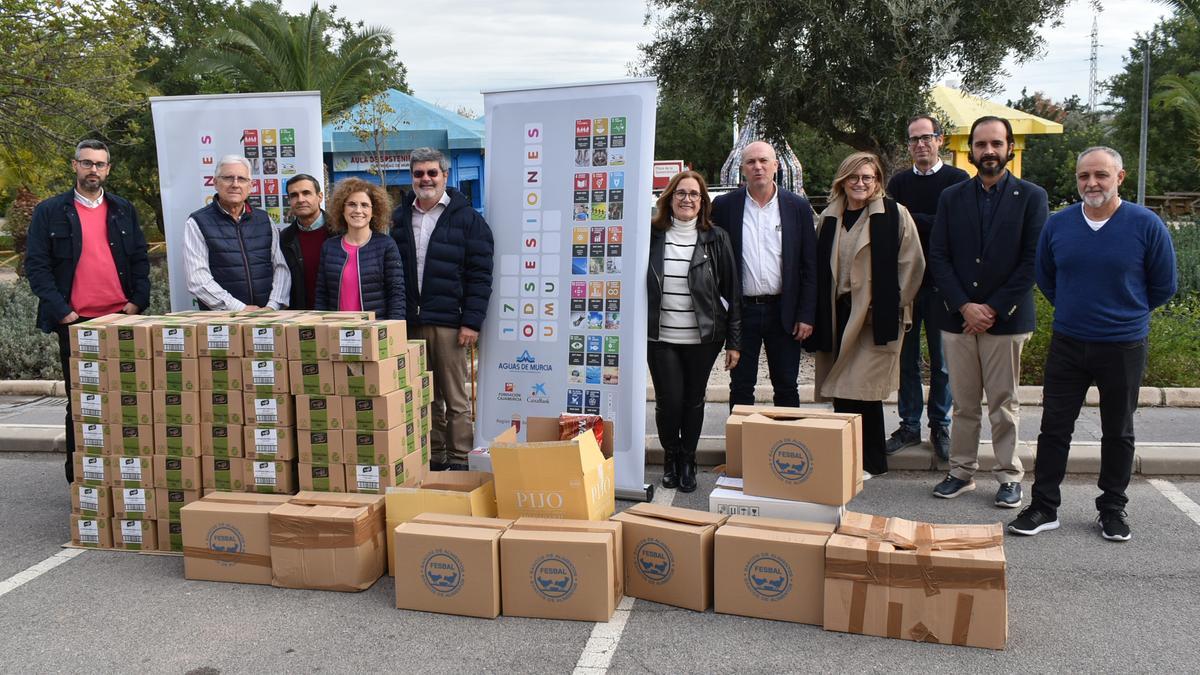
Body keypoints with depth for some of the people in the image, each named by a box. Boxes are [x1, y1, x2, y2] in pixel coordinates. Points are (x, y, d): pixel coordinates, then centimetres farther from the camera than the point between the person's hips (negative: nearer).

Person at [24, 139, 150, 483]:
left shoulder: (124, 210, 13)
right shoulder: (50, 211, 3)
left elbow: (140, 259, 12)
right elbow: (35, 265, -1)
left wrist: (137, 301, -1)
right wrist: (61, 310, -9)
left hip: (121, 318, 2)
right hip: (75, 322, -2)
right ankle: (78, 478, 13)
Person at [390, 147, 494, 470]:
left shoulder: (467, 219, 0)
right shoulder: (399, 218, 12)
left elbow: (480, 275, -4)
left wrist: (472, 322, -11)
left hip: (448, 322, -4)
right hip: (408, 321, 4)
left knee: (455, 399, 1)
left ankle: (458, 462, 9)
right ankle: (433, 457, 20)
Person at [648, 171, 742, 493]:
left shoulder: (716, 239, 0)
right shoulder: (652, 235, 1)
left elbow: (731, 291, 1)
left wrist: (733, 341, -2)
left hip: (703, 338, 0)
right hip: (660, 337, 0)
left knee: (693, 401, 10)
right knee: (668, 401, 0)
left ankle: (688, 461, 29)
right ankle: (670, 457, 26)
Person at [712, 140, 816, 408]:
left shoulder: (798, 207, 2)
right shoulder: (724, 205, 1)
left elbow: (810, 265, 2)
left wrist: (806, 315, -4)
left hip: (783, 312, 0)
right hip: (742, 311, 0)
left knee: (786, 388, 9)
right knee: (741, 388, 9)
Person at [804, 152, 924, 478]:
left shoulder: (895, 215, -3)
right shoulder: (829, 218, 11)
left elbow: (912, 264, -4)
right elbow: (819, 268, 15)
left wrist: (892, 305, -5)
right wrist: (819, 314, 9)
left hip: (875, 317, -5)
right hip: (838, 315, 5)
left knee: (862, 389, -5)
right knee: (842, 392, 6)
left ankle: (870, 461, 9)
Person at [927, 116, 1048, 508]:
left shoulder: (1031, 197, 2)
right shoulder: (952, 197, 8)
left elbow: (1033, 261, -5)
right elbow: (938, 257, 3)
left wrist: (994, 309, -10)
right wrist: (965, 306, -8)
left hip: (1006, 319, -2)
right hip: (958, 317, 2)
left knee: (1004, 405, 4)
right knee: (963, 403, 9)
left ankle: (1009, 476, 15)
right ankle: (962, 472, 19)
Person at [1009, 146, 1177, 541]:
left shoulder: (1146, 225, -9)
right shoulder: (1057, 225, -1)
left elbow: (1165, 285, 2)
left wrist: (1126, 312, 9)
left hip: (1124, 346, -2)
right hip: (1067, 345, 2)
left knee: (1118, 432, 11)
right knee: (1054, 427, 4)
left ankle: (1113, 508, 25)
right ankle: (1044, 507, 13)